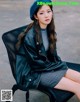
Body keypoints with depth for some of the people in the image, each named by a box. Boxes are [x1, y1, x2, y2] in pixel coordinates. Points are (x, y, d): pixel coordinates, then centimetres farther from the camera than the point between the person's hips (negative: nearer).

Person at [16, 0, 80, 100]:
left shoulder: (49, 30, 2)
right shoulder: (30, 36, -22)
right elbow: (35, 62, -17)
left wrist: (59, 63, -3)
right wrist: (56, 66, -12)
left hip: (53, 66, 8)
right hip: (40, 73, -7)